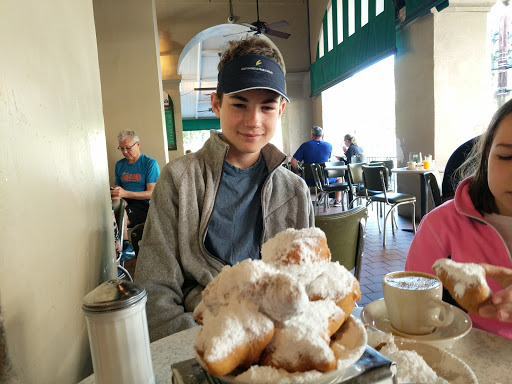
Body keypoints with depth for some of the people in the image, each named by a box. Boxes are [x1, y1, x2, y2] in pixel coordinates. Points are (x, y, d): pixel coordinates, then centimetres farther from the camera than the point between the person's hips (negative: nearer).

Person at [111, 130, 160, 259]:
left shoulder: (150, 163, -1)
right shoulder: (120, 164, 18)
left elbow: (152, 193, -8)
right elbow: (117, 187, 22)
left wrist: (125, 193, -19)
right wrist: (113, 193, -4)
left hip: (144, 205, -5)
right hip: (126, 204, 5)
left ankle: (125, 248, -10)